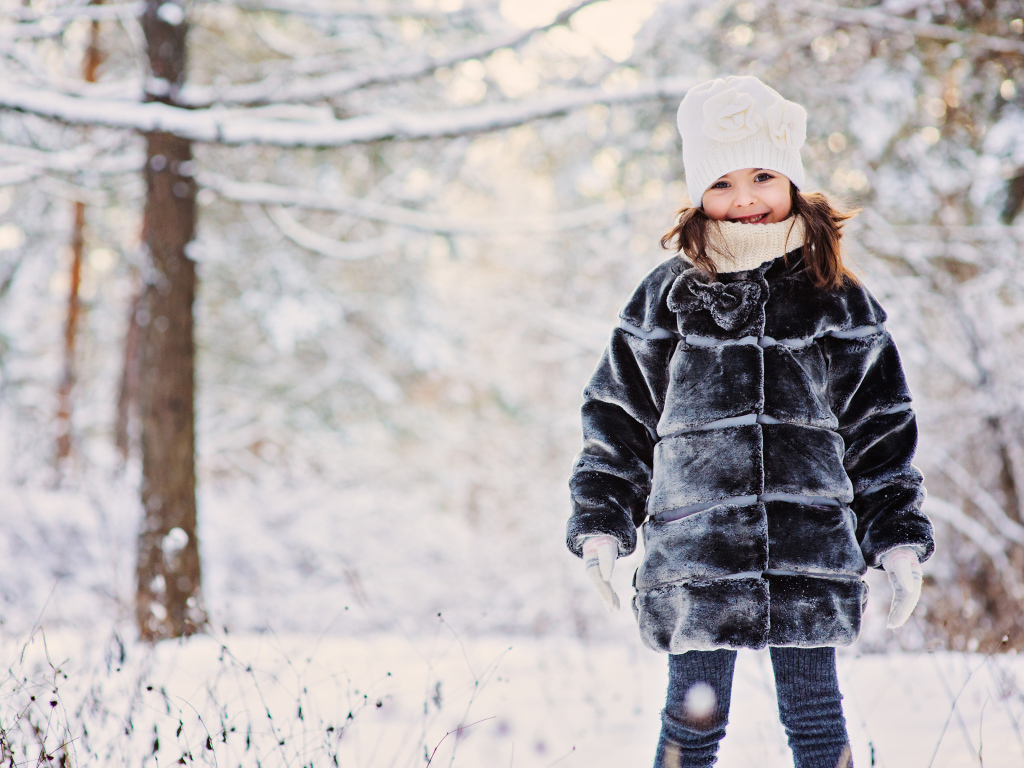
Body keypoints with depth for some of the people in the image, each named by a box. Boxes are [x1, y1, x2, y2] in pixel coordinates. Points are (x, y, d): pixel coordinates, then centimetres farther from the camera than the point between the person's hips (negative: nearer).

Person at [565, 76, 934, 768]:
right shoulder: (665, 301, 5)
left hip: (812, 552, 0)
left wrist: (900, 538, 5)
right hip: (695, 554, 0)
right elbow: (616, 421, 9)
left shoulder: (840, 304, 7)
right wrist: (600, 525, 1)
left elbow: (883, 433, 11)